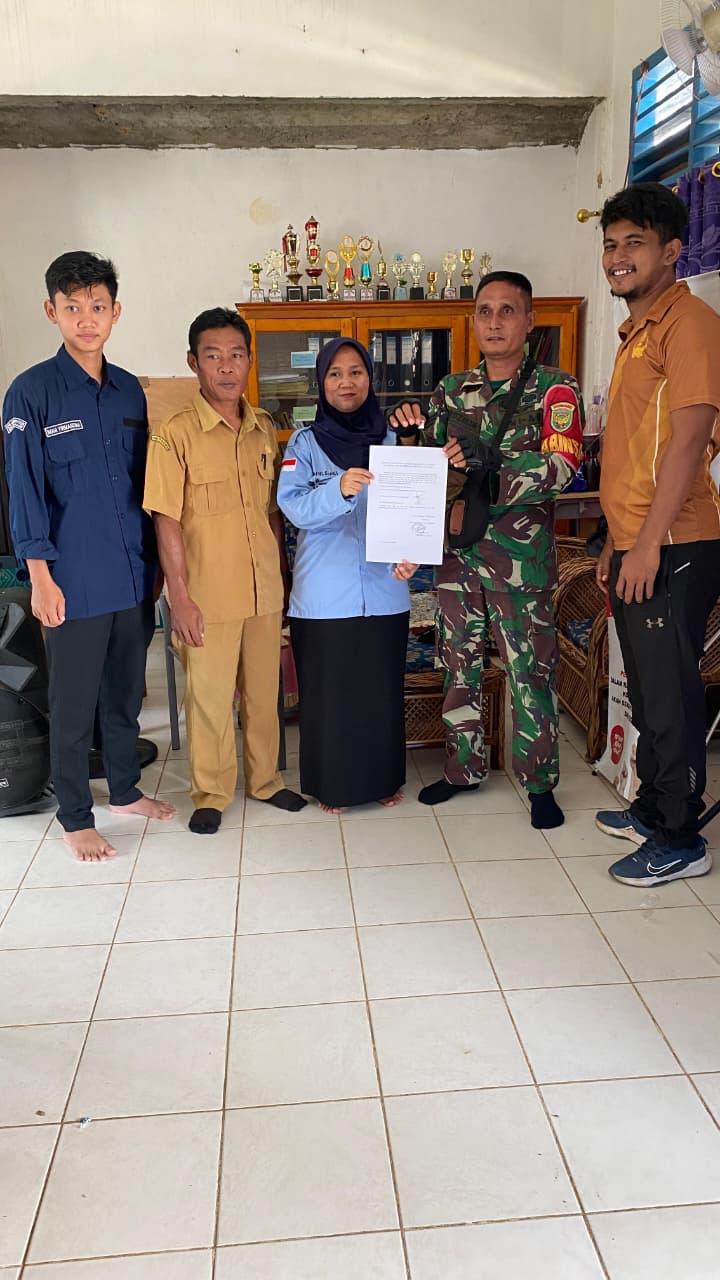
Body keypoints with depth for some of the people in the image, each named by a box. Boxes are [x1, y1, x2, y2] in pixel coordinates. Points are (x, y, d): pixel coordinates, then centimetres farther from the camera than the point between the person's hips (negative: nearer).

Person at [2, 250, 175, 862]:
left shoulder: (130, 390, 9)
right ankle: (75, 818, 20)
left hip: (134, 574, 5)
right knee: (74, 702, 5)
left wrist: (154, 558, 14)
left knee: (126, 690, 17)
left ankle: (126, 790, 34)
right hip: (75, 578, -5)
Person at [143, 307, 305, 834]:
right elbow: (167, 520, -10)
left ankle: (265, 778, 33)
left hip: (265, 589, 5)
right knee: (209, 696, 6)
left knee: (264, 690, 15)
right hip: (208, 593, -4)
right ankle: (211, 794, 24)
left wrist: (282, 574, 13)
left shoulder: (266, 429, 7)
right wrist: (180, 597, -14)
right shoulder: (176, 433, -8)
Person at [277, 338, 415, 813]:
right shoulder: (305, 442, 1)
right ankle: (331, 784, 22)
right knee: (328, 690, 5)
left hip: (383, 590, 2)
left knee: (383, 688, 10)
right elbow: (294, 506, -13)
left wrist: (408, 556, -13)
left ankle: (384, 778, 28)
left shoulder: (391, 440, 6)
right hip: (324, 592, -2)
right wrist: (338, 489, -30)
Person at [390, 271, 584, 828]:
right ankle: (464, 767, 27)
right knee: (459, 662, 12)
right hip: (457, 547, 5)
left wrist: (486, 482, -30)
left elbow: (561, 465, -17)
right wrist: (410, 433, -6)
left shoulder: (554, 388, -3)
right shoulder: (451, 391, 11)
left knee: (531, 669, 1)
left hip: (521, 551, -4)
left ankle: (540, 782, 16)